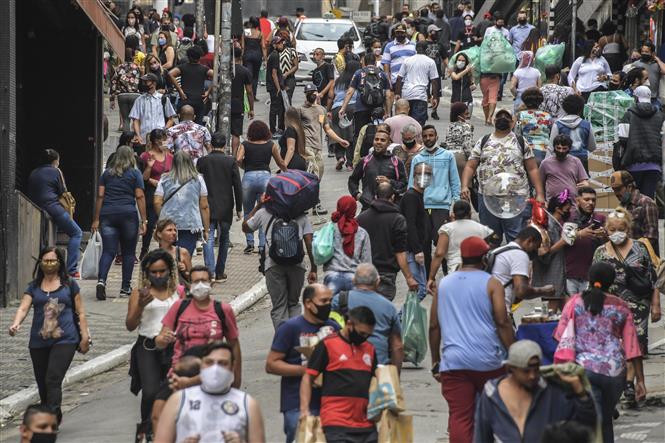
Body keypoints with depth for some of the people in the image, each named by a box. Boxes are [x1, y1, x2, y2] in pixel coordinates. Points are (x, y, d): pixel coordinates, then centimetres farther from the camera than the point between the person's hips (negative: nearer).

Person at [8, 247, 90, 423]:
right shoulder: (34, 286, 10)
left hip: (64, 340, -4)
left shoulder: (69, 284, 6)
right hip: (38, 342, 4)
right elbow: (23, 308, -2)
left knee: (53, 380, -18)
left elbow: (80, 313, 8)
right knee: (42, 384, 8)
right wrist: (16, 323, -23)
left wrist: (85, 336, 1)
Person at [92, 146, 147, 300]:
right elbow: (140, 196, -2)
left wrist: (96, 219, 9)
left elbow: (100, 196, 7)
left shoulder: (107, 174, 12)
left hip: (108, 214, 2)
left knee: (108, 251, -1)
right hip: (128, 214, -2)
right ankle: (125, 288, 9)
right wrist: (144, 221, -2)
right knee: (128, 252, 8)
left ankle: (101, 280, -23)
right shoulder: (135, 174, 5)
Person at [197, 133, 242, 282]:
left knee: (208, 240, -5)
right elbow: (238, 186, -2)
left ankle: (210, 271, -21)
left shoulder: (203, 161, -3)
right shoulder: (231, 162, -3)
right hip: (226, 208, 1)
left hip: (208, 208, -1)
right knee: (223, 240, 14)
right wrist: (239, 209, 5)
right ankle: (220, 273, 18)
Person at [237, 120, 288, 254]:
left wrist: (244, 167, 11)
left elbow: (238, 160, -11)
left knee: (248, 213, 14)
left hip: (248, 177, 0)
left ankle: (250, 242, 5)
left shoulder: (245, 145, 4)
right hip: (265, 176, 0)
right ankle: (262, 244, 0)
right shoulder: (271, 145, 7)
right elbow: (280, 163, 17)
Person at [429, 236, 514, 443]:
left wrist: (435, 362, 19)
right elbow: (502, 322, -7)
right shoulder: (491, 284, 0)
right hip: (488, 361, -2)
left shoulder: (443, 284, 11)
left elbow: (434, 326, 12)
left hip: (454, 363, 2)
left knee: (459, 417, -4)